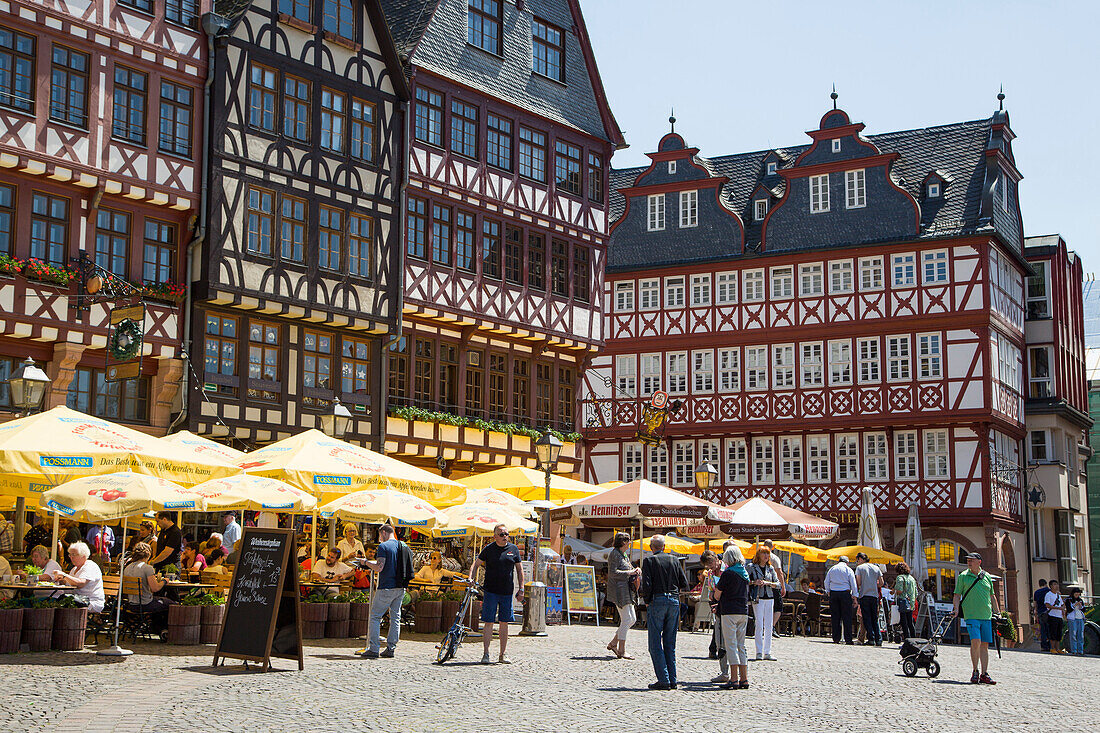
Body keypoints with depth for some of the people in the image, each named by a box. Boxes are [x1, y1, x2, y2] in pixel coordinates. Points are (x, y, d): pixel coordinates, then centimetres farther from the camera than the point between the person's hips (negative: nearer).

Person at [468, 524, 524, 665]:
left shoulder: (513, 549, 7)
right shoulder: (489, 549, 1)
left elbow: (519, 569, 13)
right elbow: (475, 564, 7)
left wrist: (521, 589, 7)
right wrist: (470, 579, -9)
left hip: (507, 592, 2)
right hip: (491, 591, -2)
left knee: (504, 623, 6)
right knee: (489, 623, -5)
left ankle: (503, 655, 13)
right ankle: (485, 654, -2)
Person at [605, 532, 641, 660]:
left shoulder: (623, 555, 19)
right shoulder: (614, 554, -10)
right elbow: (613, 573, -18)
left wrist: (636, 571, 6)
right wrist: (629, 572, -17)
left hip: (626, 591, 10)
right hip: (618, 590, -10)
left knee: (632, 619, 9)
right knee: (626, 620, -9)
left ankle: (613, 643, 16)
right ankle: (622, 651, -4)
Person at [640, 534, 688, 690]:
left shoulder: (649, 561, -3)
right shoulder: (674, 560, 8)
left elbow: (647, 584, -12)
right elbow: (684, 584, 7)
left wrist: (646, 601, 4)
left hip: (657, 601, -4)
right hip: (674, 601, 4)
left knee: (655, 643, -1)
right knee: (670, 643, 11)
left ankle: (663, 680, -8)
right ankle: (672, 680, 10)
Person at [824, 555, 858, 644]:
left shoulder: (832, 569, 11)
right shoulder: (848, 570, 2)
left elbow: (826, 582, 10)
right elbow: (853, 584, -1)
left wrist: (828, 592, 18)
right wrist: (855, 597, 1)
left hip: (833, 593, 3)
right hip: (845, 593, -3)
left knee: (835, 617, 5)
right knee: (847, 617, -1)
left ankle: (836, 638, 3)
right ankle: (848, 639, -5)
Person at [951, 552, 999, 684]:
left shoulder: (987, 577, 13)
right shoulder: (963, 576, 5)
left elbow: (992, 596, 20)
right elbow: (957, 595, 5)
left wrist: (998, 613, 15)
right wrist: (956, 609, -11)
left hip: (987, 616, 3)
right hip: (971, 615, -3)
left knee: (984, 644, 3)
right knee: (975, 641, -17)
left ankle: (984, 674, 7)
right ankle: (975, 672, -4)